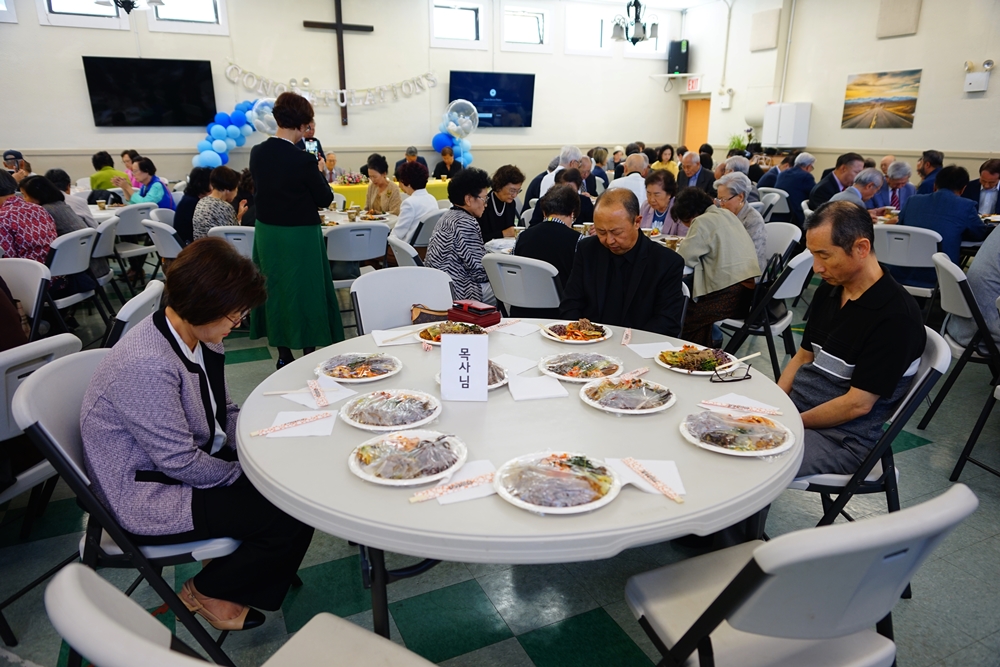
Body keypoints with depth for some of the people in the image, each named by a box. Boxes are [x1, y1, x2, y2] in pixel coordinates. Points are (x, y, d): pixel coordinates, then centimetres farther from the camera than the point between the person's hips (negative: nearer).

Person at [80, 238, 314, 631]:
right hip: (149, 500, -8)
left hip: (189, 462, 9)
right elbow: (181, 462, -26)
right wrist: (244, 473, -11)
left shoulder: (203, 339, -2)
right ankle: (206, 591, 10)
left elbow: (225, 413, 7)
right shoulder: (145, 366, -30)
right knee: (292, 514, -14)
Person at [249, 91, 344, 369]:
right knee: (305, 291, 7)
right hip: (299, 236, -6)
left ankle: (283, 355, 25)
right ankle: (309, 354, 16)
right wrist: (319, 173, 6)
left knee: (274, 290, 15)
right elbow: (325, 198, -10)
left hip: (267, 231, 6)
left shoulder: (257, 153, -1)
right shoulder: (303, 160, -19)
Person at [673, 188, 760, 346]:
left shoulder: (703, 222, -9)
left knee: (684, 319, 0)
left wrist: (681, 248, 8)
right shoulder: (726, 214, 16)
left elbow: (683, 257, -12)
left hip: (731, 294, -9)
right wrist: (687, 247, 14)